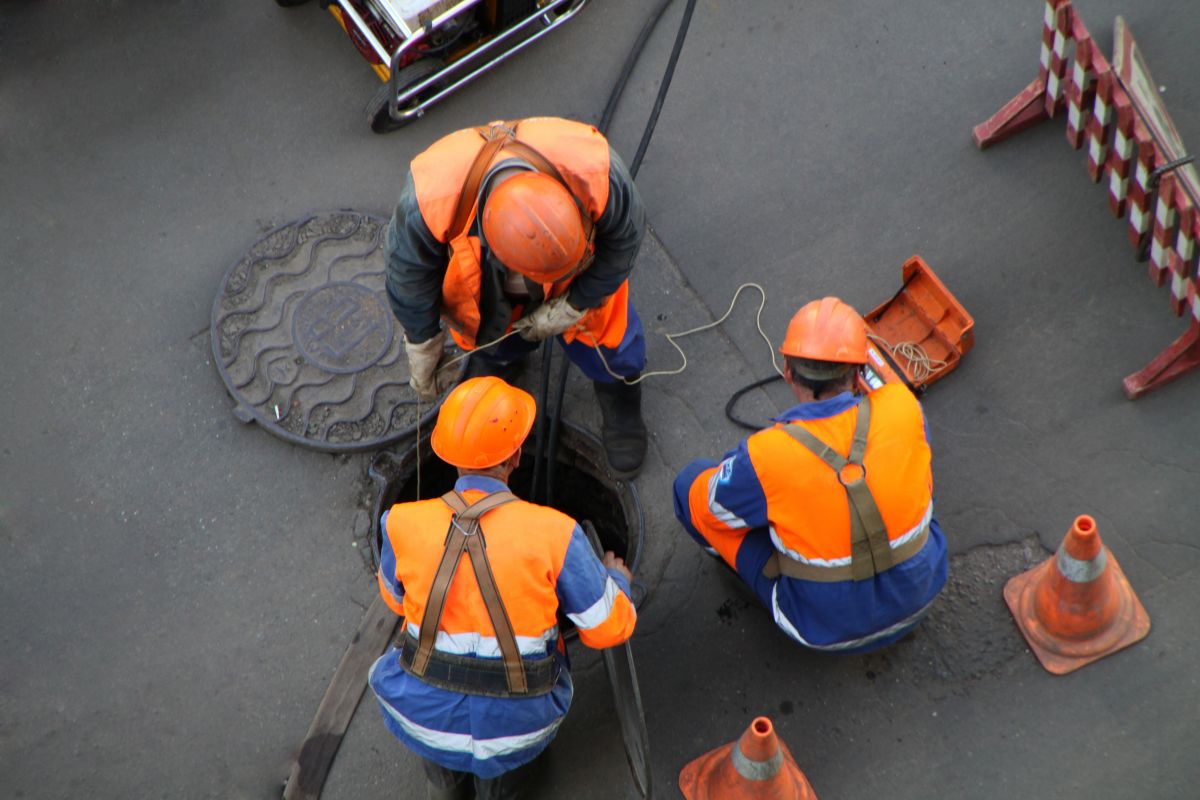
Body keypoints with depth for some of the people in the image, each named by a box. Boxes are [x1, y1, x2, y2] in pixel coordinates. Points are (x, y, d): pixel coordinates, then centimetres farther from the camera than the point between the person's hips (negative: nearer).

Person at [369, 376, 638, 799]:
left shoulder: (403, 524, -16)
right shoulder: (555, 532, -21)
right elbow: (608, 627, -9)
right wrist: (617, 579, 13)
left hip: (424, 716, 1)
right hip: (516, 728, -1)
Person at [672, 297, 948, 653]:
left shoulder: (765, 457, -30)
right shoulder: (903, 407, -21)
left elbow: (706, 506, -8)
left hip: (825, 630, -4)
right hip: (919, 596, 4)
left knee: (692, 481, 3)